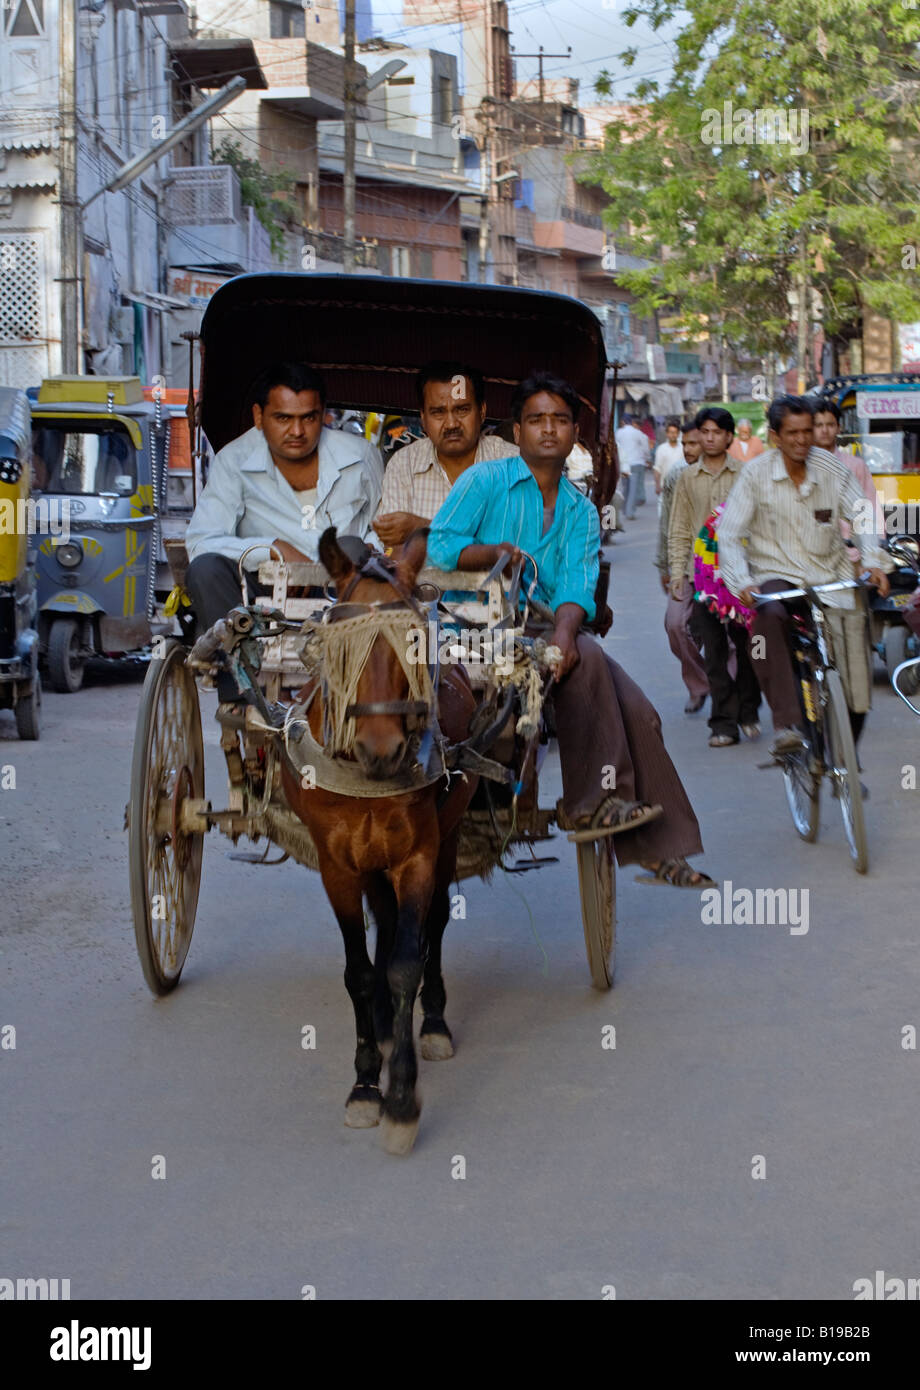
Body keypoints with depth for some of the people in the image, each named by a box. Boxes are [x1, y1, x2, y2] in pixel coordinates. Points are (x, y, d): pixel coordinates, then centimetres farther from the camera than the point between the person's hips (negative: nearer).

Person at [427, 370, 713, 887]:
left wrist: (564, 630, -24)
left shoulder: (581, 511, 14)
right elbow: (439, 545, -8)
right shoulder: (484, 481, 3)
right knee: (587, 660, -30)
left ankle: (659, 850, -9)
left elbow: (577, 583, -3)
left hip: (549, 625, 5)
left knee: (638, 711, -12)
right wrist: (492, 552, -25)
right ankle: (590, 801, -21)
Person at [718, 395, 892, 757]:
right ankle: (787, 725, -43)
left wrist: (874, 562, -19)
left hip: (828, 576, 3)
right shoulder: (756, 473, -5)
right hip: (776, 574, -2)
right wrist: (742, 583, -22)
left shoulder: (833, 468, 1)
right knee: (767, 616, -39)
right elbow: (729, 533, -7)